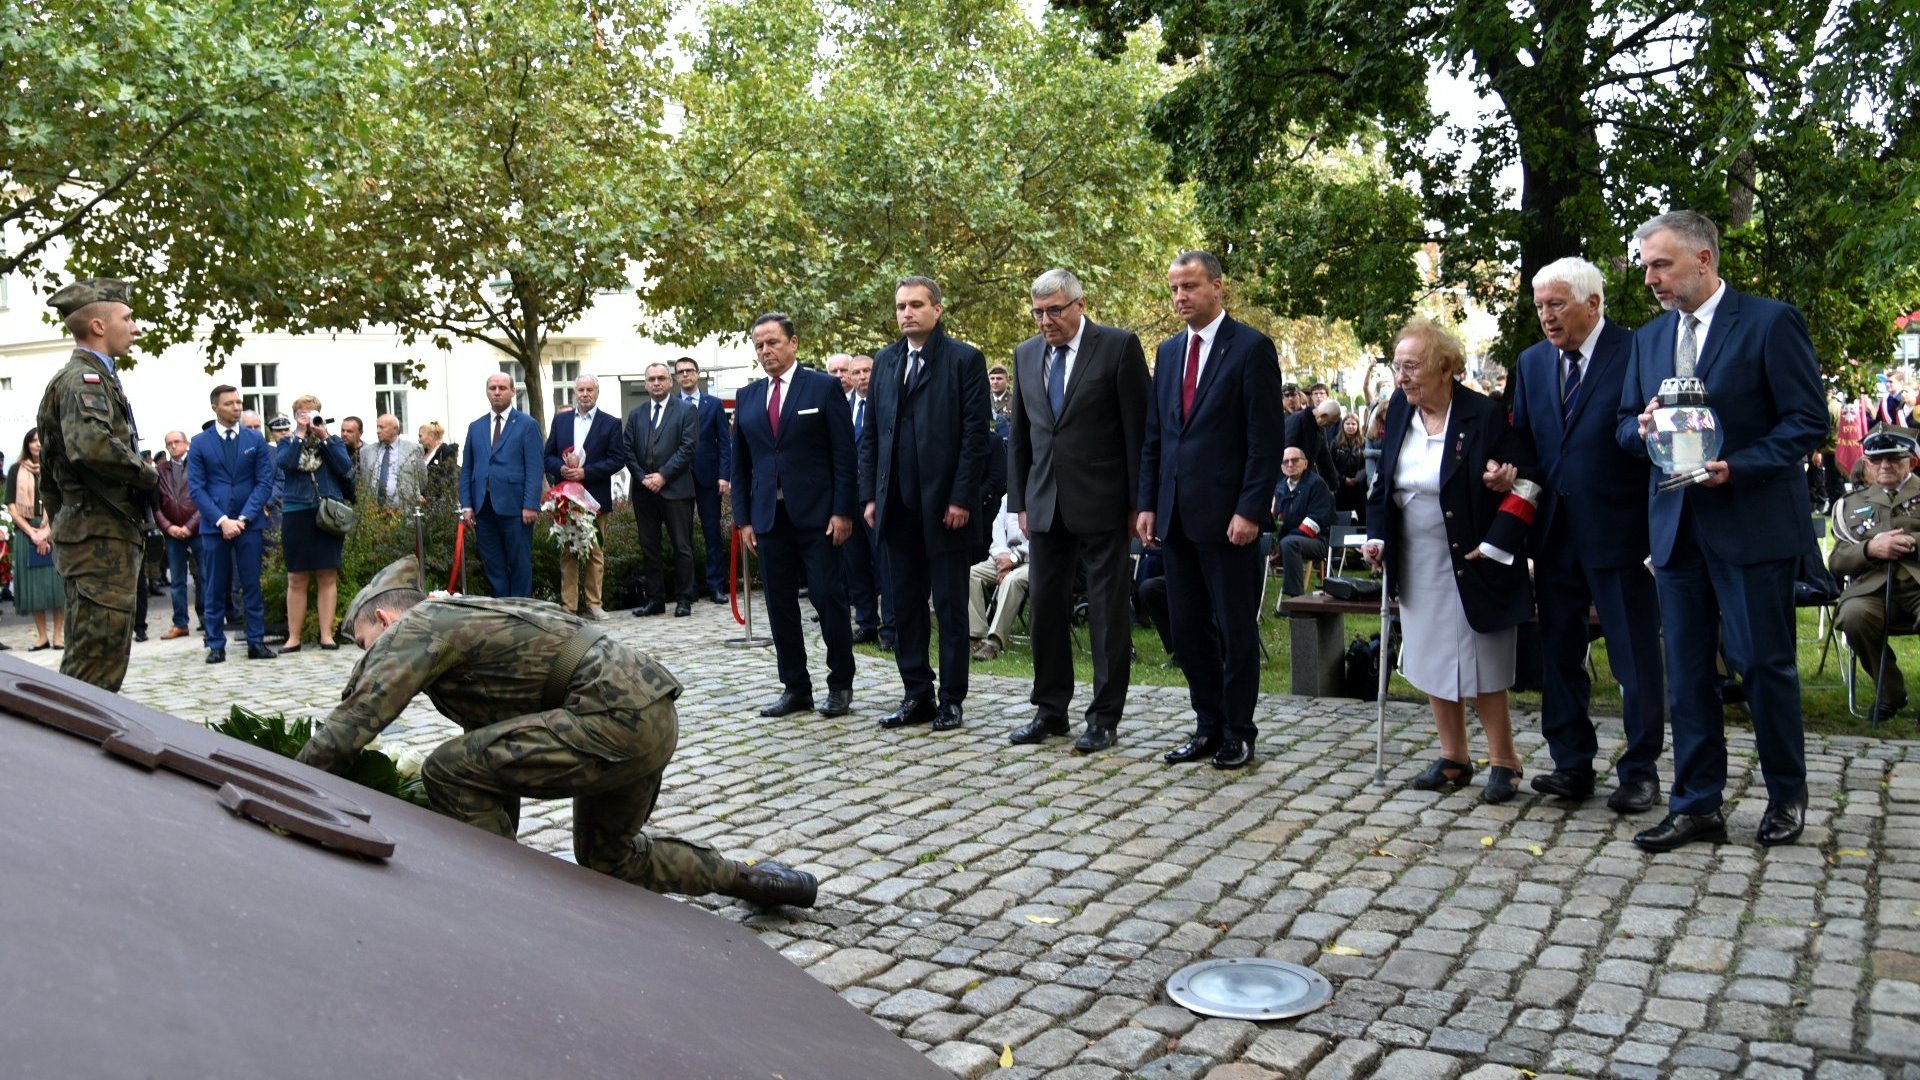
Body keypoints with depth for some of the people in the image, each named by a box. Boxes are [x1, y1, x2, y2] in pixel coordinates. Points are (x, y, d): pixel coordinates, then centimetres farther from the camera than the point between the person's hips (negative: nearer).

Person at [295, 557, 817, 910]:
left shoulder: (412, 630, -2)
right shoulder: (457, 621, 25)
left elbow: (344, 734, -10)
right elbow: (496, 747, 31)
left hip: (617, 717, -10)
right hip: (654, 714, 10)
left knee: (447, 771, -8)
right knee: (608, 860, 27)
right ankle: (752, 879, 37)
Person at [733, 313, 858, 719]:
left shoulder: (824, 387, 0)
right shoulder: (747, 397, 12)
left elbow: (844, 454, -4)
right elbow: (740, 463, 14)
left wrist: (842, 511, -10)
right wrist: (743, 518, 7)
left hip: (817, 515, -4)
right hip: (769, 517, 4)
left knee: (829, 599, -3)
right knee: (780, 605, 6)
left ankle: (840, 685, 10)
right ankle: (795, 688, 15)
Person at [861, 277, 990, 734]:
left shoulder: (965, 359, -3)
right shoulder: (884, 361, 12)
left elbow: (975, 434, -8)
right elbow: (870, 434, 13)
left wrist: (962, 499, -13)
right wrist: (870, 495, 6)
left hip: (944, 504, -5)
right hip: (897, 507, 5)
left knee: (950, 606, 4)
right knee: (905, 605, 9)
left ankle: (951, 699, 12)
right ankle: (917, 695, 19)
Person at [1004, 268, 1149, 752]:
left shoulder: (1119, 346, -6)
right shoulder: (1025, 354, 10)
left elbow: (1139, 429, -6)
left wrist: (1138, 502, -9)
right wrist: (1020, 501, 10)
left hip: (1102, 503, -5)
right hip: (1046, 505, 5)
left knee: (1108, 612, 2)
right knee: (1045, 608, 10)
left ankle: (1105, 717, 11)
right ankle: (1050, 710, 22)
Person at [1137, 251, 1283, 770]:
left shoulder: (1252, 348, -6)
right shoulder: (1169, 351, 14)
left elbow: (1265, 439, -10)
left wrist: (1250, 511, -16)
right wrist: (1148, 504, 7)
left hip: (1227, 515, -6)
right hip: (1176, 514, 6)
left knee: (1236, 628, 3)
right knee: (1188, 628, 11)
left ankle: (1237, 732, 15)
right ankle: (1208, 726, 22)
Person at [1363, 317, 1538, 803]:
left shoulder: (1485, 414, -14)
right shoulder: (1399, 409, 3)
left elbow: (1526, 481, -11)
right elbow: (1383, 480, 13)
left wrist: (1496, 544, -17)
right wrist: (1378, 535, 3)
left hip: (1470, 563, -6)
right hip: (1416, 564, 6)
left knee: (1481, 665, -1)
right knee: (1431, 661, 11)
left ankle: (1504, 762, 14)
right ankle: (1453, 758, 23)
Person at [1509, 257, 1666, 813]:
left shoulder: (1638, 353, -7)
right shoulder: (1532, 363, 10)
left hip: (1620, 530, -6)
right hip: (1555, 533, 6)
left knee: (1636, 657, 4)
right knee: (1558, 653, 11)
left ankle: (1640, 771, 16)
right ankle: (1573, 764, 23)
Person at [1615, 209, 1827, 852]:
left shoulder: (1771, 322, -6)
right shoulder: (1648, 338, 12)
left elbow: (1809, 421, -9)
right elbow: (1627, 425, 16)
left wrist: (1737, 468, -20)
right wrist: (1643, 427, -7)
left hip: (1753, 525, -5)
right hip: (1677, 527, 6)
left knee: (1763, 664, 3)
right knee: (1686, 671, 7)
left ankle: (1787, 796, 23)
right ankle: (1697, 805, 15)